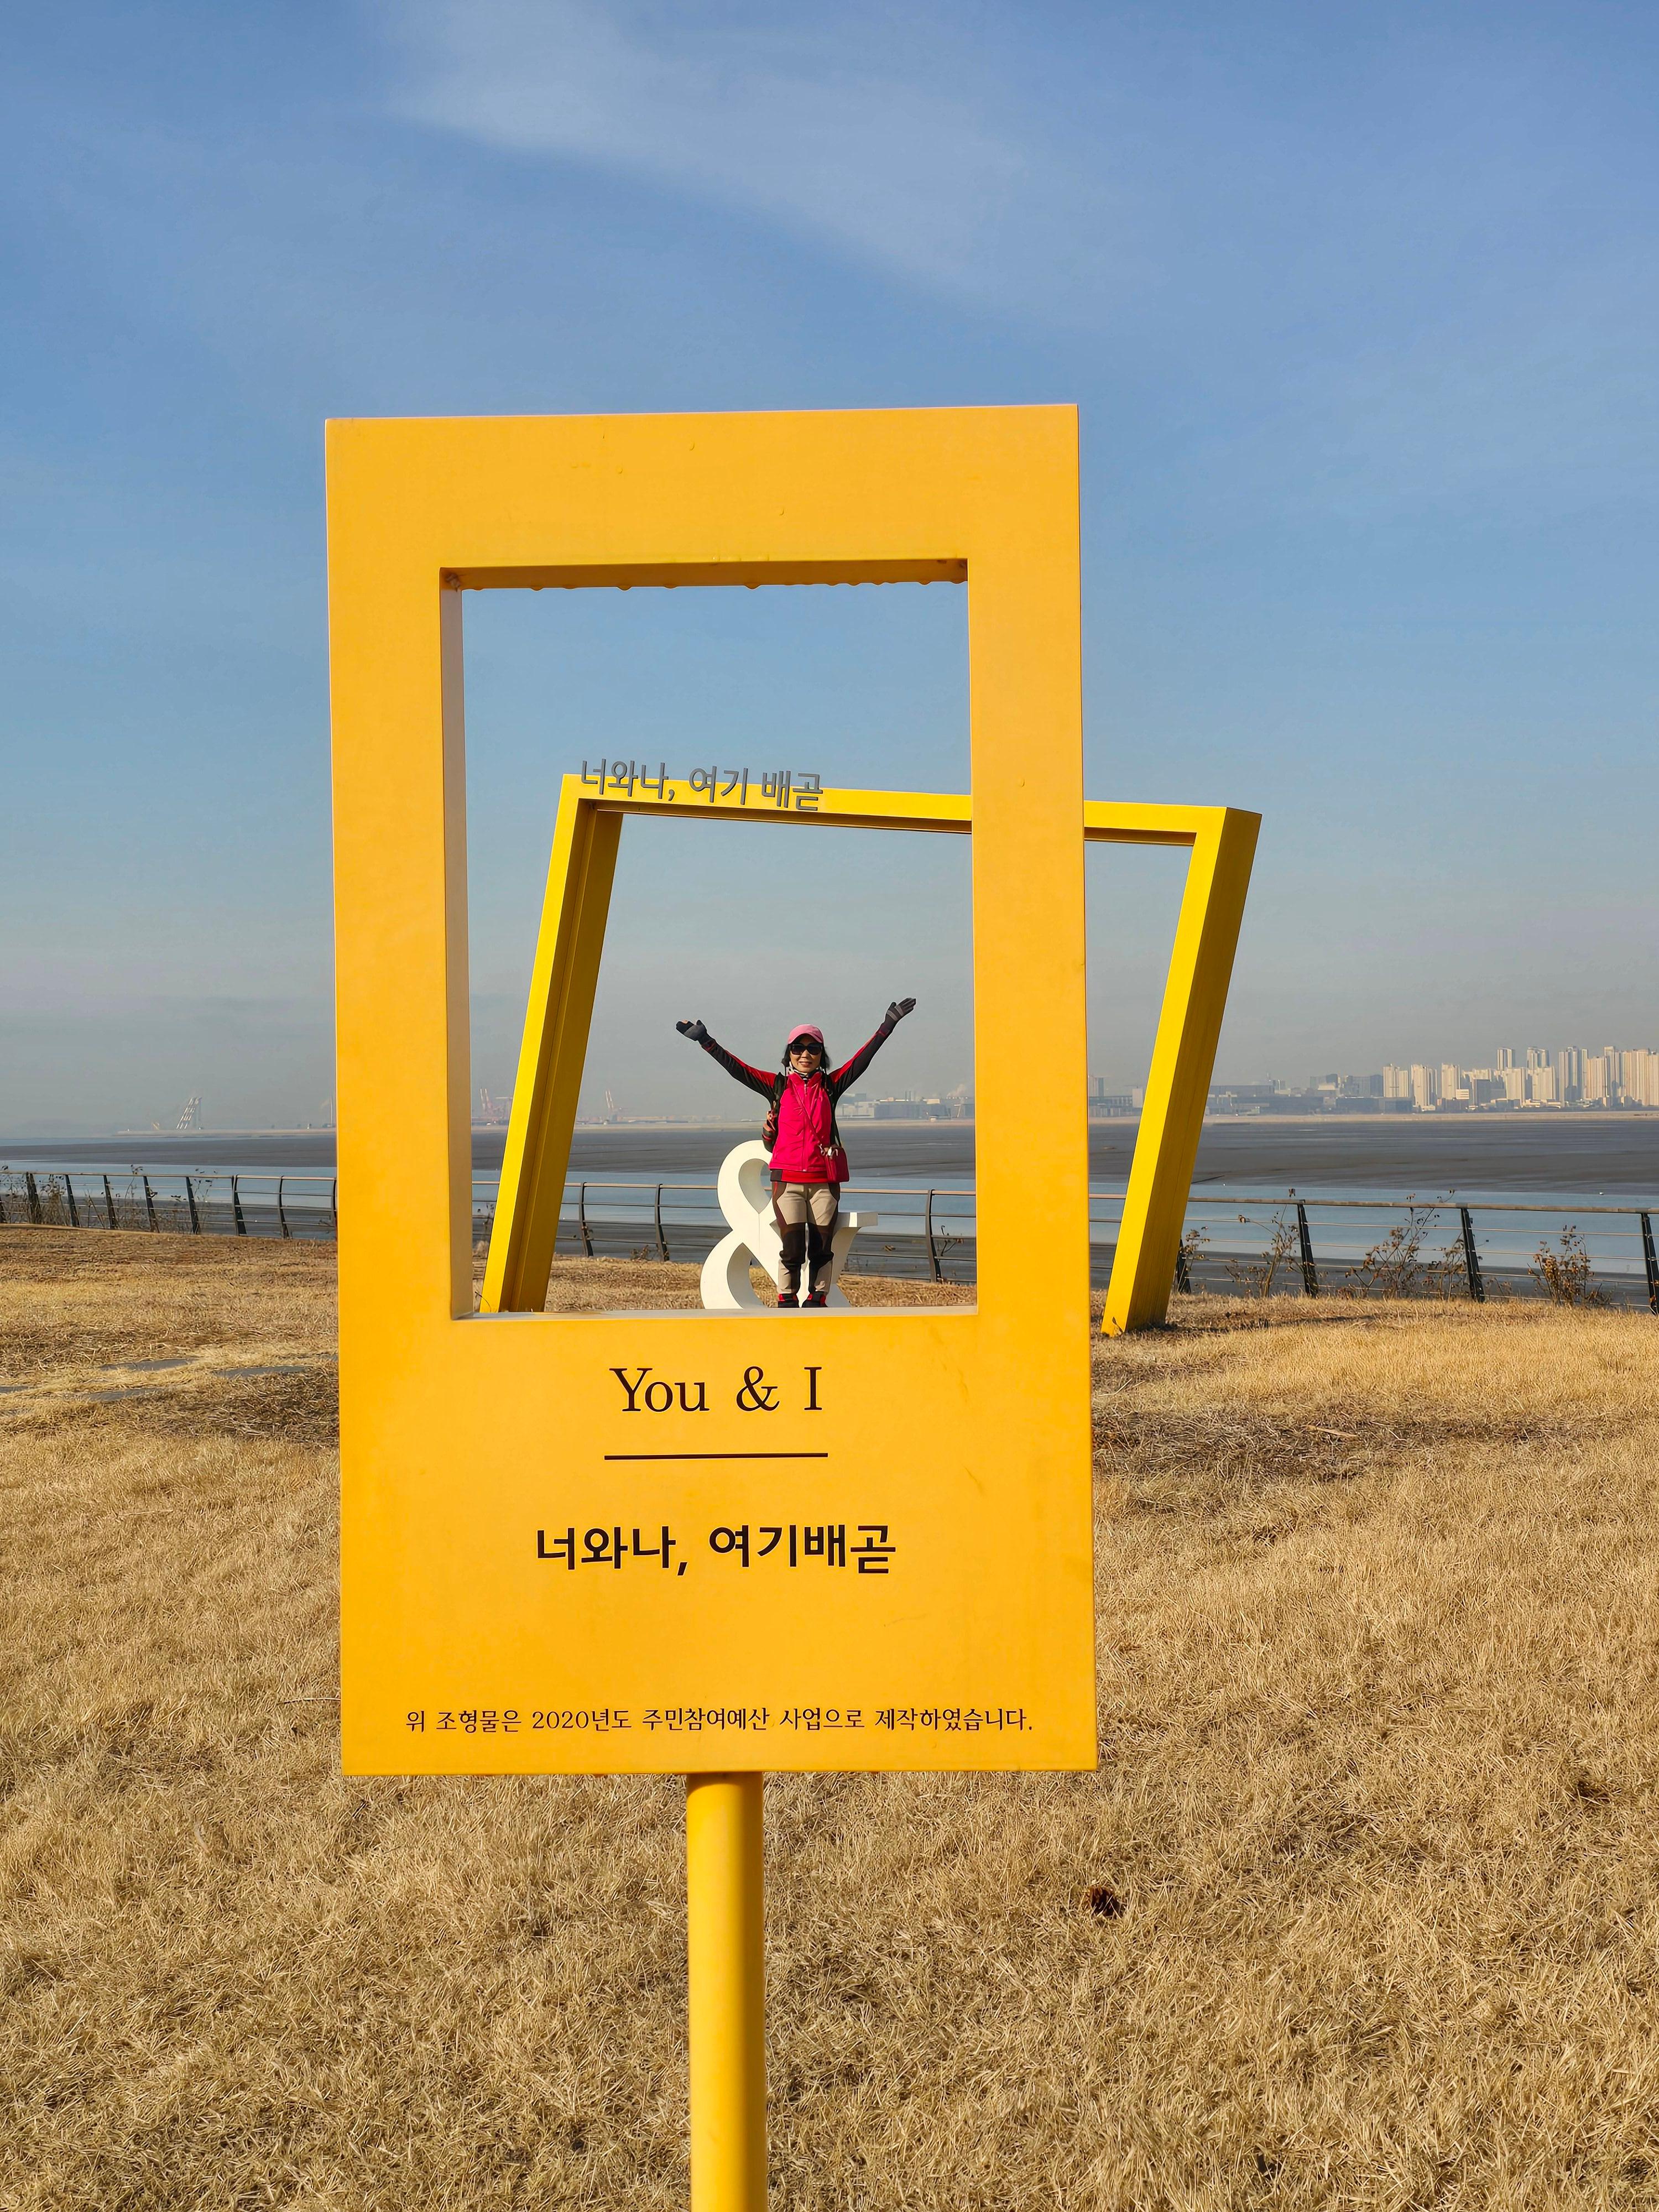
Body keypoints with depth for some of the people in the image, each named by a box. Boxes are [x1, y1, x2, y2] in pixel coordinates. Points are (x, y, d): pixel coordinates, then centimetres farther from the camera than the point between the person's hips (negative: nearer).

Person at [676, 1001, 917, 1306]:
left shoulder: (831, 1085, 8)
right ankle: (787, 1304, 7)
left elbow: (863, 1058, 4)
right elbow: (737, 1068, 2)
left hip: (824, 1180, 1)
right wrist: (705, 1041, -5)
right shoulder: (778, 1085, 6)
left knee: (821, 1250, 4)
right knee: (792, 1249, -3)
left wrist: (888, 1026, -3)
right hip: (787, 1180, -1)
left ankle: (815, 1303, 13)